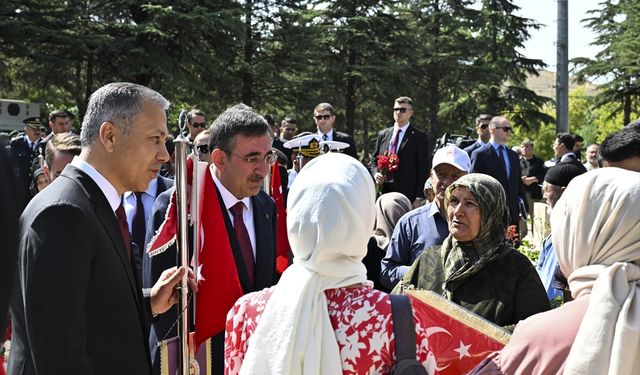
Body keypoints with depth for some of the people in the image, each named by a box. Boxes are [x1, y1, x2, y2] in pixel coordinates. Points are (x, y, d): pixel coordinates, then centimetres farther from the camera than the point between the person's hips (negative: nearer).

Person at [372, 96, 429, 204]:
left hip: (406, 195, -4)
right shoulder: (382, 135, 14)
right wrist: (376, 174, -2)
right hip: (383, 192, 4)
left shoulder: (419, 137, 0)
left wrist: (419, 198, -9)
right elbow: (374, 160, 21)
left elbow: (423, 169, -3)